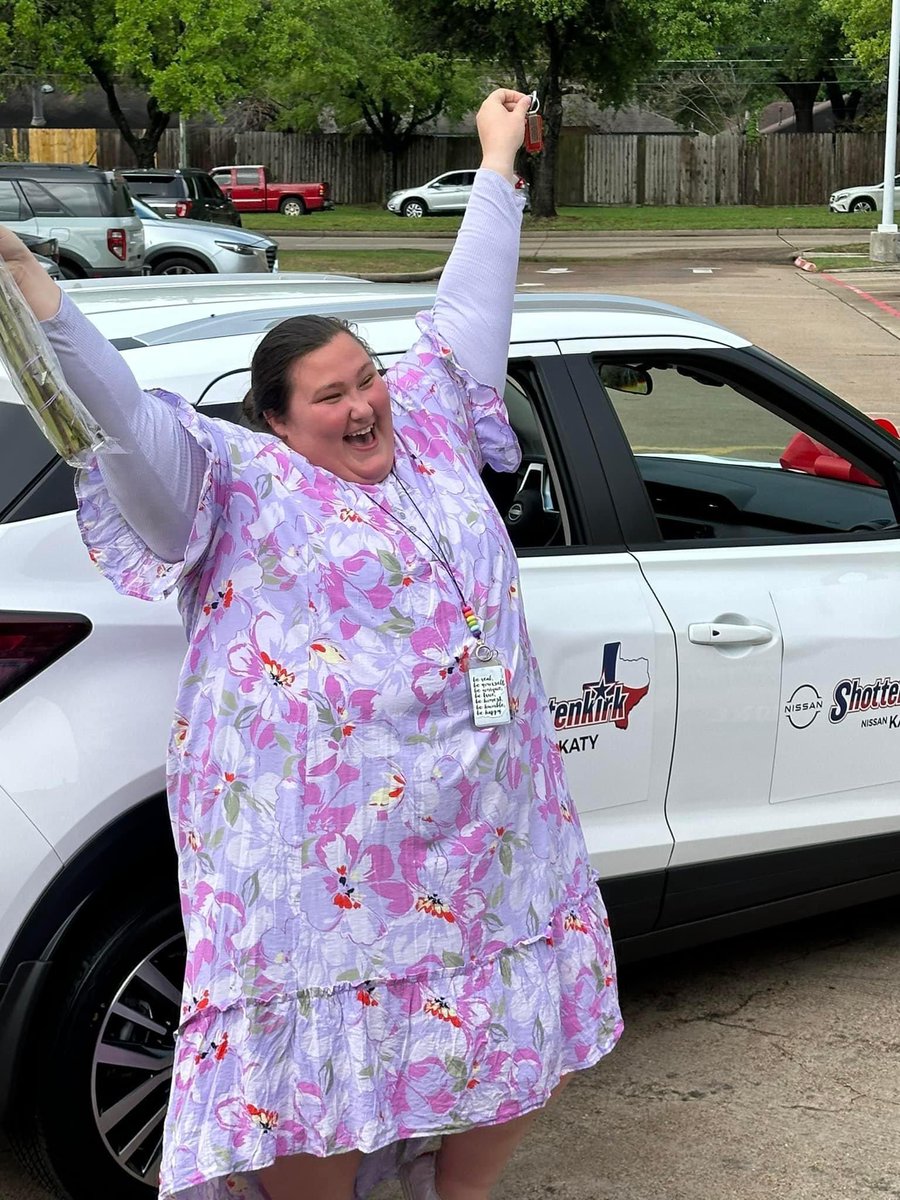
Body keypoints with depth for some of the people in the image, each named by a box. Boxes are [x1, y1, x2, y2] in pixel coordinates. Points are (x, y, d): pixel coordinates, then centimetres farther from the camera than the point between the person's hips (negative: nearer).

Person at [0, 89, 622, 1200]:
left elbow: (467, 311, 22)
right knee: (318, 1085, -1)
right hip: (318, 850, -6)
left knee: (517, 1042, 14)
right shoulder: (235, 484, -3)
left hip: (488, 834, 6)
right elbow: (117, 413, -14)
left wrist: (497, 162, 28)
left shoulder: (428, 431, 13)